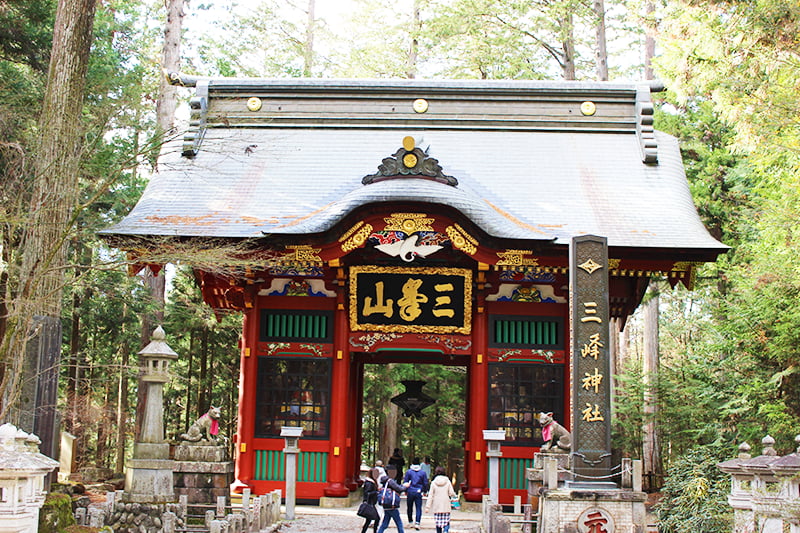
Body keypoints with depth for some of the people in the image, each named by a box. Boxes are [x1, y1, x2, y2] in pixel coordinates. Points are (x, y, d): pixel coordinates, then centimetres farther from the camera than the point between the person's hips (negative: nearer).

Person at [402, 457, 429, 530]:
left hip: (410, 492, 0)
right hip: (418, 492, 0)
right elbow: (425, 483, 6)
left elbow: (405, 482, 2)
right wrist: (425, 491, 20)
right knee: (419, 508, 0)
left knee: (409, 508, 15)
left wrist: (405, 490, 15)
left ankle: (410, 521, 23)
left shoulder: (408, 471, -2)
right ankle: (417, 523, -13)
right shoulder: (422, 472, 1)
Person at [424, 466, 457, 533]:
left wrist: (427, 507, -1)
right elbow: (451, 493, -4)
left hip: (437, 507, 1)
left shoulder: (433, 482, -2)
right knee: (446, 522, 4)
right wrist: (454, 495, 20)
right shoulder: (447, 482, -2)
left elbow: (430, 495, -2)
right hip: (446, 507, 0)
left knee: (438, 523, 9)